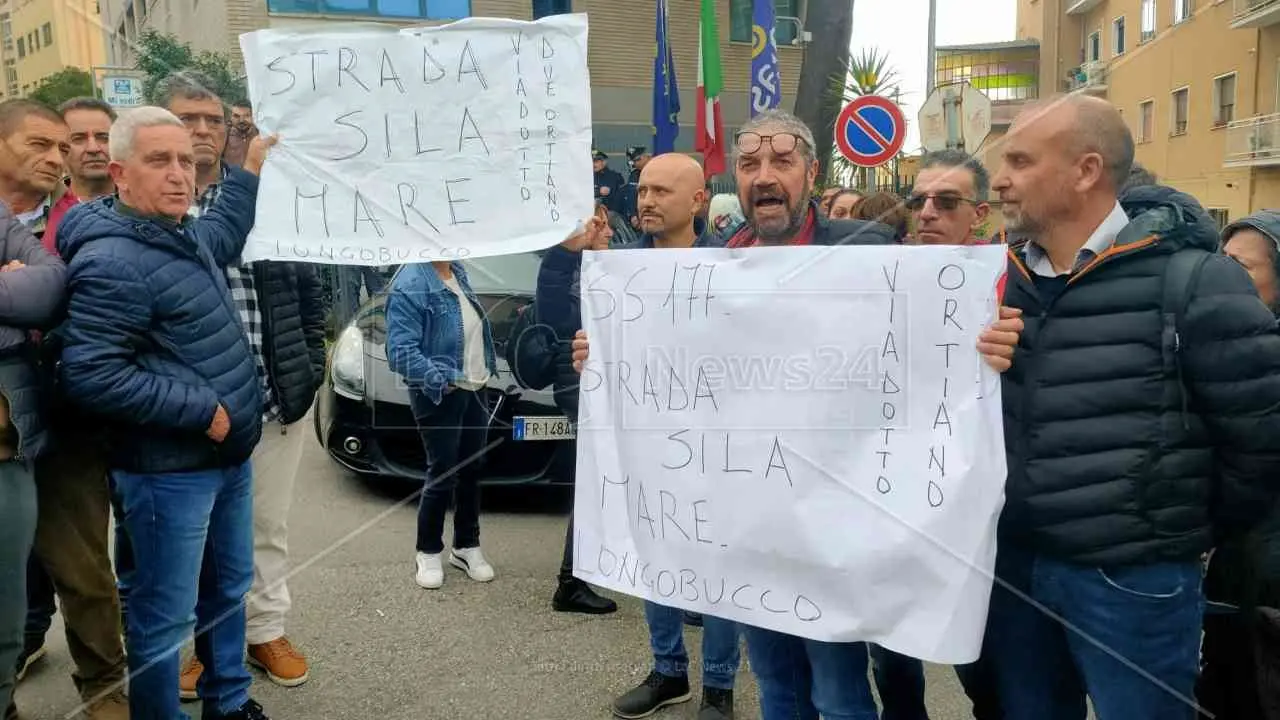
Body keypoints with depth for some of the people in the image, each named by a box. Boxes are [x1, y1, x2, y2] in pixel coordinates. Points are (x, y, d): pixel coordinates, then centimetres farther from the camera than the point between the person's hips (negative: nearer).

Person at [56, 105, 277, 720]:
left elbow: (224, 235, 32)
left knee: (229, 587, 21)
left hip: (228, 458, 10)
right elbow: (90, 376, -26)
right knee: (166, 612, 2)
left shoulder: (185, 236, 7)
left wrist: (250, 169, 29)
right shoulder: (112, 263, -21)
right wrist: (201, 409, -22)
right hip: (168, 472, -10)